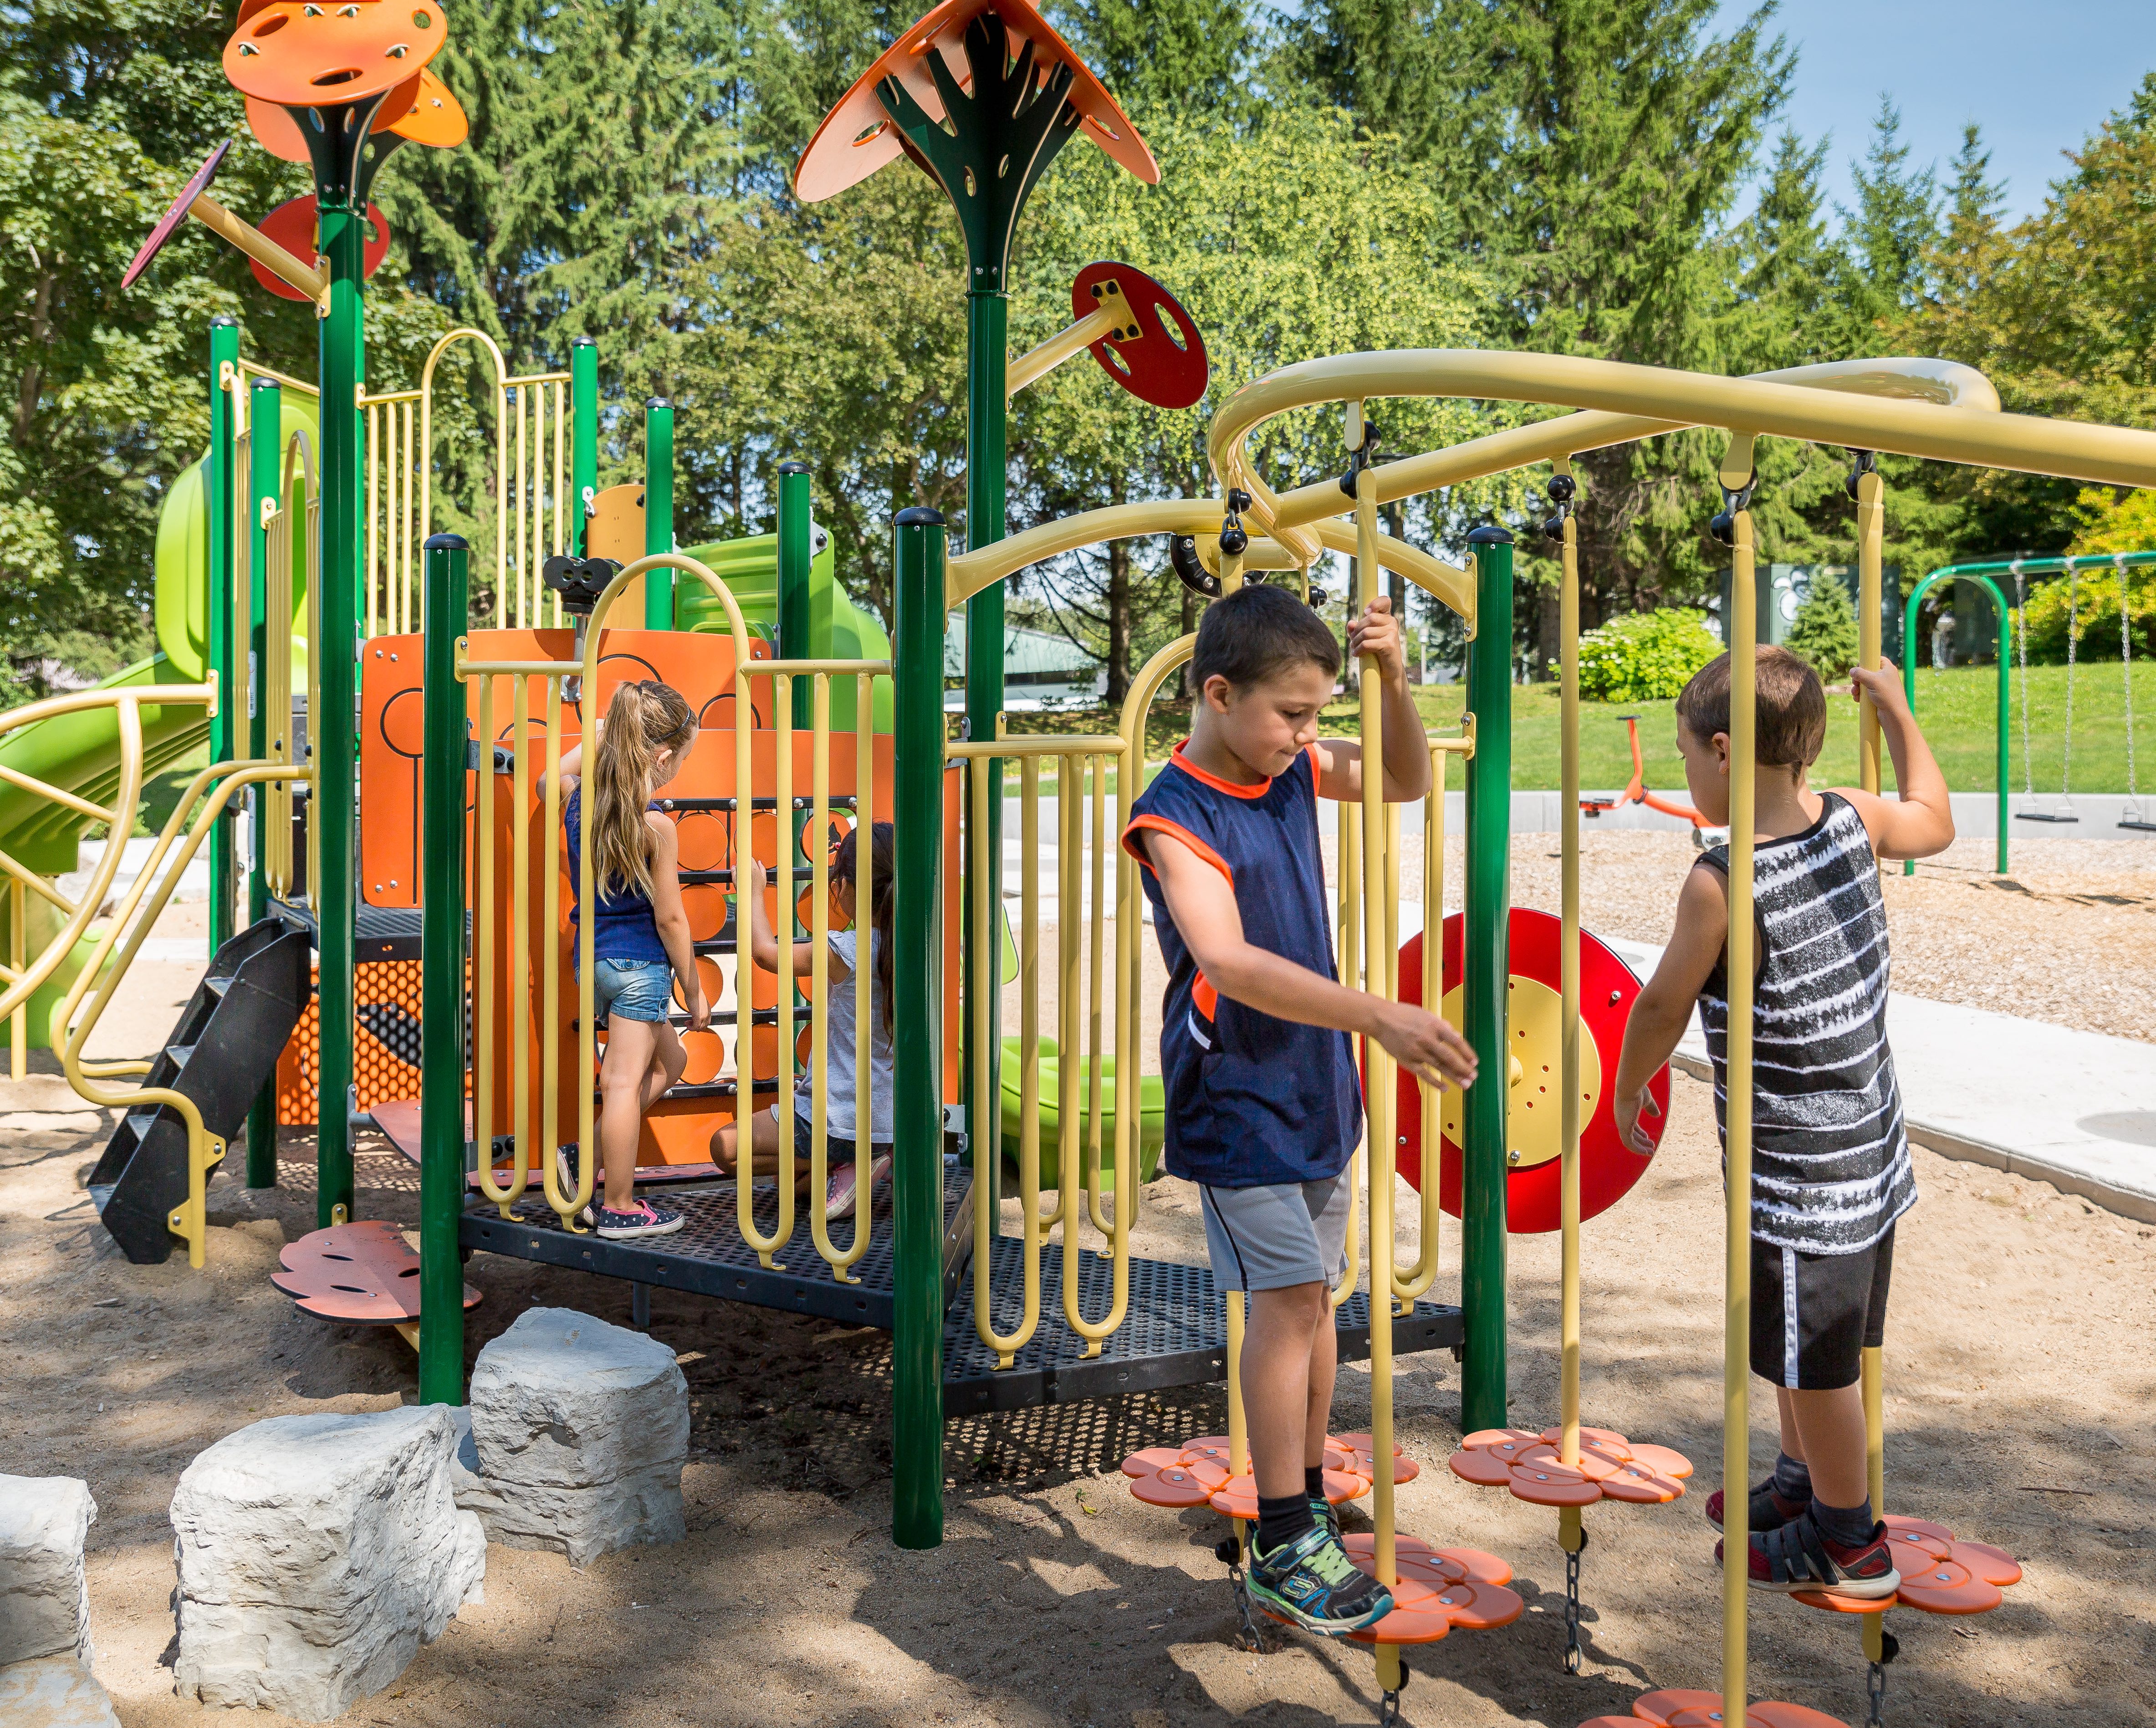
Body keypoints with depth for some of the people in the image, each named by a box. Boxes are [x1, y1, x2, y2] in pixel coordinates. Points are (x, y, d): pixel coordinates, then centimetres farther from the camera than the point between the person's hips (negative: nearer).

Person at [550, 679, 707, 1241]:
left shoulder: (579, 800, 1)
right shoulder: (655, 826, -18)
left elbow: (548, 781, 28)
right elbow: (669, 918, -14)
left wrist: (594, 740, 26)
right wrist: (694, 989, -4)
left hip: (593, 957, 8)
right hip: (641, 963, -8)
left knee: (668, 1060, 22)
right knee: (625, 1082, 0)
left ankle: (587, 1158, 18)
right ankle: (619, 1208, 9)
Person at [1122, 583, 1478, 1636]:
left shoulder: (1293, 771, 3)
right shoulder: (1175, 817, -20)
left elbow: (1405, 782, 17)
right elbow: (1229, 964, -33)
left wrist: (1393, 685, -3)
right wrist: (1378, 1017, -41)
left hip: (1316, 1084, 7)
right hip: (1237, 1099, -7)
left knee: (1313, 1293, 14)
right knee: (1291, 1295, -7)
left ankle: (1310, 1501, 29)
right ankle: (1283, 1548, 5)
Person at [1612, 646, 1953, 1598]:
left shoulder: (1720, 883, -24)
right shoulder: (1854, 821, -4)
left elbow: (1662, 1007, -10)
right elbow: (1933, 820, 20)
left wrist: (1629, 1088, 8)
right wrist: (1895, 708, 25)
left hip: (1797, 1170, -8)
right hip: (1867, 1145, 8)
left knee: (1812, 1356, 9)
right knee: (1801, 1345, 25)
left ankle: (1848, 1540, 25)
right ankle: (1803, 1481, 42)